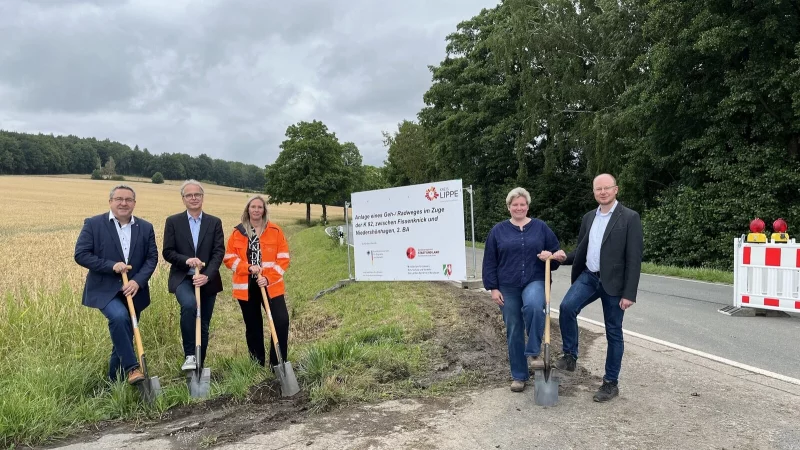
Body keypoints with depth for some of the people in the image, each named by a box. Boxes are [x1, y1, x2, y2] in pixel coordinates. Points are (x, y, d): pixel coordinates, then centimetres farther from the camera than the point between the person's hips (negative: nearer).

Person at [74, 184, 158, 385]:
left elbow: (152, 257, 2)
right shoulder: (93, 224, -4)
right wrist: (111, 265, -18)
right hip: (105, 290, -4)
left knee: (125, 336, 10)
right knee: (119, 316, -32)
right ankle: (132, 367, -21)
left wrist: (138, 281, -14)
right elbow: (80, 254, -8)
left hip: (133, 291, 4)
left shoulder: (146, 228, 4)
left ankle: (114, 381, 29)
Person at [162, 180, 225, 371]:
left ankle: (200, 365, 22)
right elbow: (167, 252, -1)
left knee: (203, 326, 7)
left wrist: (207, 275, -18)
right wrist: (186, 260, -20)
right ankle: (189, 355, -20)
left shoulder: (215, 222, 5)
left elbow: (219, 252, -3)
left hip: (207, 280, 2)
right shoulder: (173, 222, 3)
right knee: (189, 305, -32)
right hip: (182, 278, -2)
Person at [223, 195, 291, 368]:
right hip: (246, 286, 1)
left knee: (282, 321, -14)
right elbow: (229, 258, 2)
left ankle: (277, 364, -1)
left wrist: (268, 278, -14)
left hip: (271, 285, -1)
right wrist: (248, 267, -14)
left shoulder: (275, 231, 0)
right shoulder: (238, 232, 4)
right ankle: (257, 364, 24)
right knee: (253, 326, 10)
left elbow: (283, 259, -2)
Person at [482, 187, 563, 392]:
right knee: (514, 331, 6)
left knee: (533, 306, -35)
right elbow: (490, 262, 4)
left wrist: (549, 256, -14)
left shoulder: (541, 227, 4)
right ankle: (519, 375, 20)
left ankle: (533, 350, -15)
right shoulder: (498, 230, 4)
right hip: (508, 286, 1)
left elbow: (556, 253, 10)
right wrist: (493, 288, -2)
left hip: (535, 281, -1)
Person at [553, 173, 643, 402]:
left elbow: (634, 259, -11)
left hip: (613, 282, -4)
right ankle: (570, 356, -4)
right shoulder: (588, 217, 10)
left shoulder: (630, 217, -8)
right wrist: (566, 257, -4)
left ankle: (610, 383, 18)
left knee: (613, 333, 6)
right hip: (588, 276, 4)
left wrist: (629, 293, -15)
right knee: (567, 307, -21)